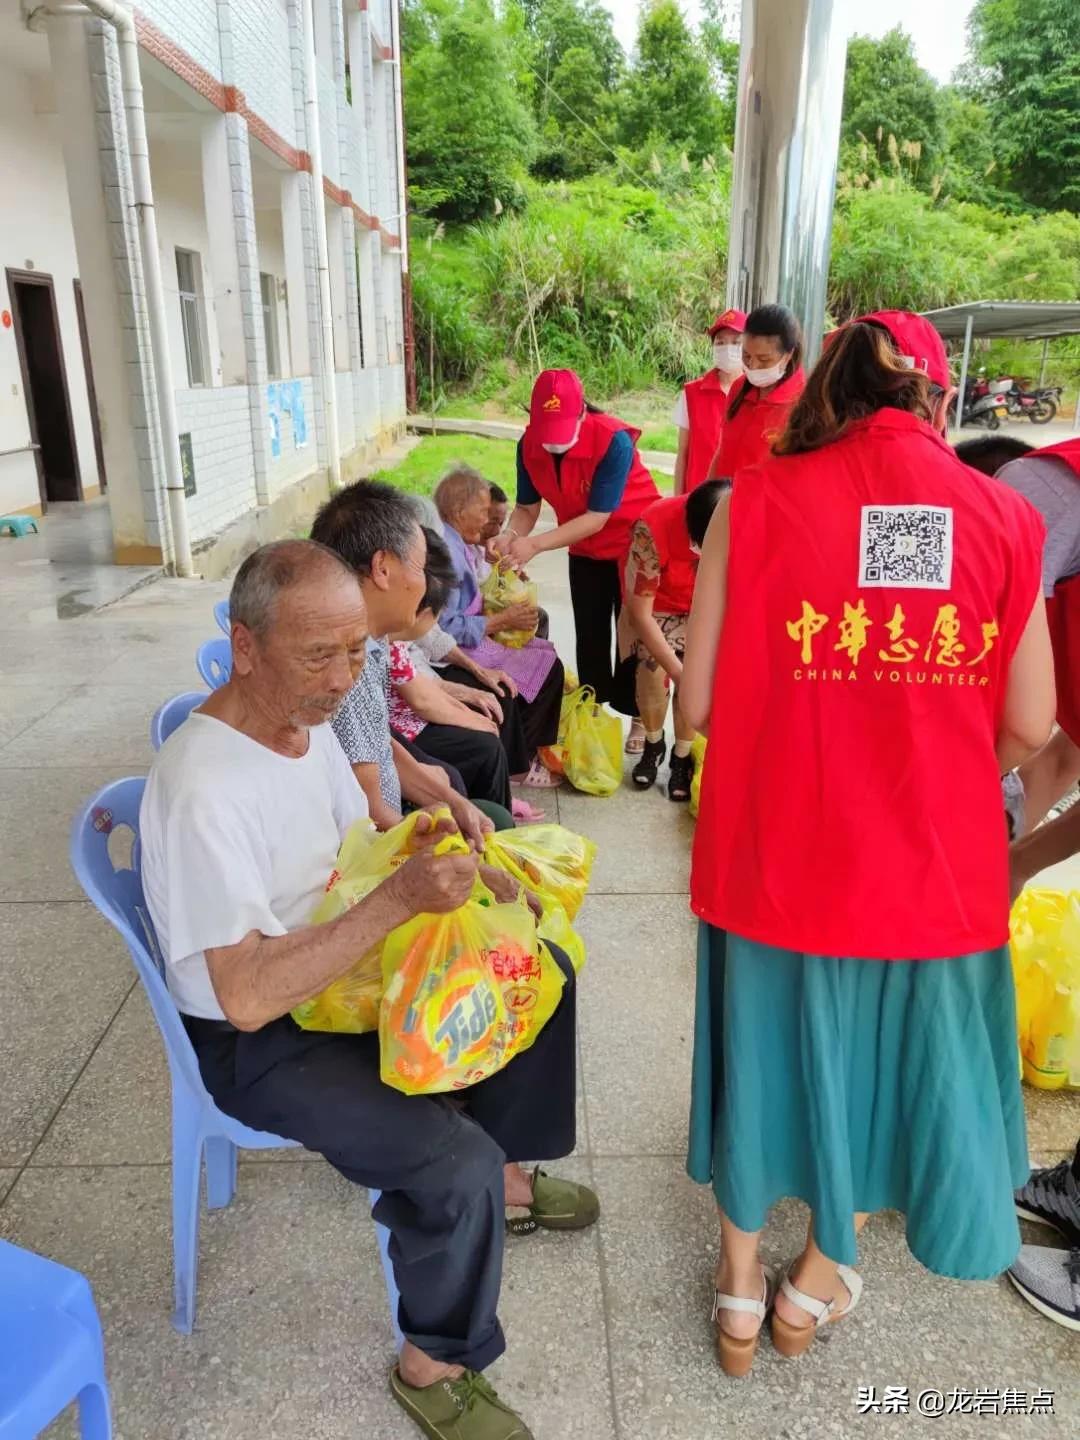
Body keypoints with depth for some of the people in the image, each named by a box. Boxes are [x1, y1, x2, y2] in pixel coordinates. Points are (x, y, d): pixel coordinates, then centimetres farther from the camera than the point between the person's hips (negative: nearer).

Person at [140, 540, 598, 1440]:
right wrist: (401, 900, -36)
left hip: (342, 973, 9)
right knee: (458, 1165, -24)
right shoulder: (201, 791, -31)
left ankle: (507, 1171, 30)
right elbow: (248, 998, -32)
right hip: (259, 1043, -8)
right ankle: (435, 1368, 6)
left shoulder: (309, 718, -4)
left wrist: (430, 855, -11)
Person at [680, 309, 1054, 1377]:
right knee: (889, 1055, 25)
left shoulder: (758, 501, -8)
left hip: (779, 854, -1)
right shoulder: (1003, 516, -3)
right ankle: (818, 1280, 47)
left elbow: (698, 702, -7)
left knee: (762, 1046, 22)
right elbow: (1028, 728, 0)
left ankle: (741, 1289, 42)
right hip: (933, 862, 2)